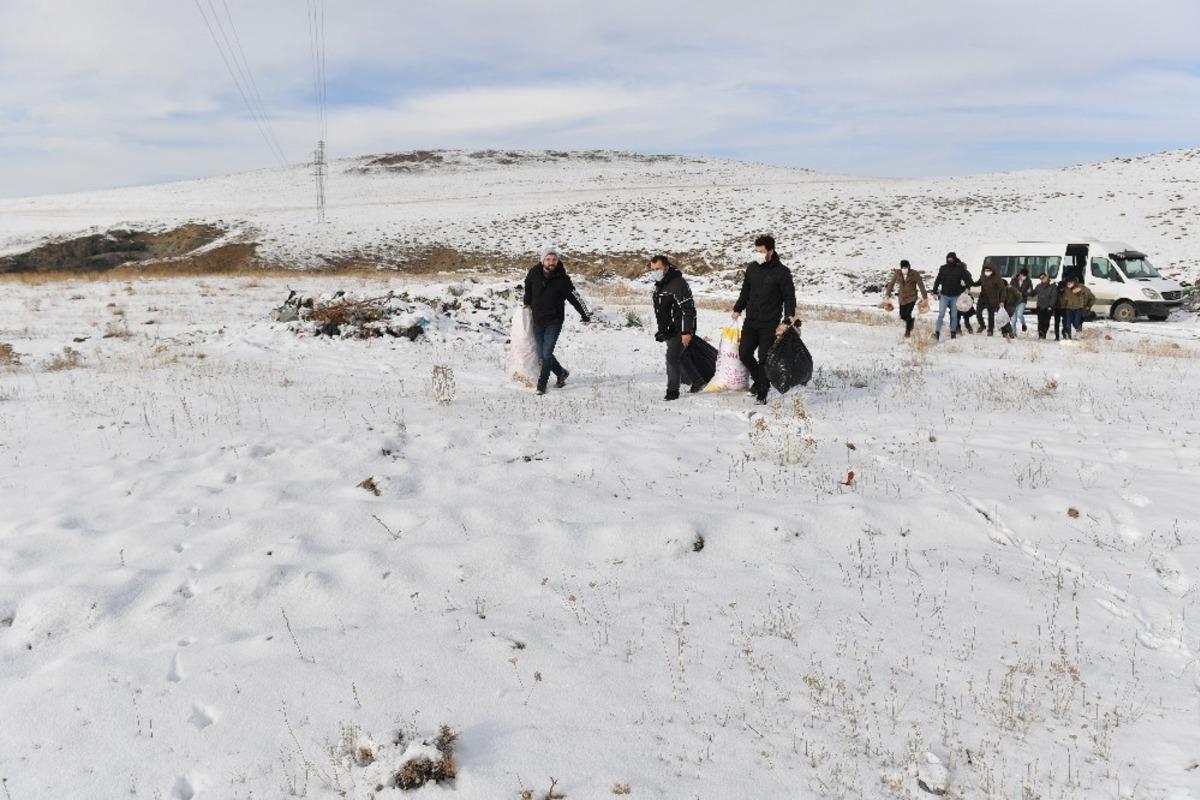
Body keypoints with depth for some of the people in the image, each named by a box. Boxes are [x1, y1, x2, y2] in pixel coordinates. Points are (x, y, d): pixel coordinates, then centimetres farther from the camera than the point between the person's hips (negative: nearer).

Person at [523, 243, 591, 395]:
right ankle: (561, 372, 31)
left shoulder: (562, 278, -13)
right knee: (542, 353, 8)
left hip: (554, 321, -4)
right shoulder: (534, 273, -5)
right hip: (538, 320, 4)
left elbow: (574, 297, -12)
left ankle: (542, 384, 1)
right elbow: (528, 286, 18)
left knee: (547, 353, -10)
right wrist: (527, 303, 22)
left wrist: (585, 314, -15)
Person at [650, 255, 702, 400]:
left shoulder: (677, 284, -19)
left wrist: (687, 332, -26)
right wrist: (662, 331, 24)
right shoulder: (659, 285, 12)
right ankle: (696, 382, 33)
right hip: (669, 331, 10)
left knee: (672, 357, -14)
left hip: (680, 330, -10)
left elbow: (688, 309, -23)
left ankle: (673, 391, -4)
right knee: (678, 358, 16)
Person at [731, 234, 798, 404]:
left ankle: (762, 393, 8)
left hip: (770, 324, -5)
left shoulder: (782, 272, -8)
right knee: (744, 353, 5)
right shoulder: (752, 268, 6)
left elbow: (790, 298, -5)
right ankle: (759, 379, 30)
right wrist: (737, 309, 22)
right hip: (750, 321, 5)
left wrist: (786, 321, -12)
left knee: (764, 359, -4)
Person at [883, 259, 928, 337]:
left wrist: (924, 296, -7)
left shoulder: (915, 274, -16)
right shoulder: (897, 273, -9)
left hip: (911, 298, -3)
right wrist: (888, 294, 3)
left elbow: (921, 285, -9)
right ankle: (911, 321, 41)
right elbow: (891, 283, 2)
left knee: (908, 314, -12)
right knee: (902, 316, 5)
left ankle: (908, 331, 10)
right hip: (902, 298, 3)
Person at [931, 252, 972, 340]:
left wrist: (967, 287, -14)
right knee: (941, 314, -9)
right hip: (944, 295, 0)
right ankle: (937, 333, -11)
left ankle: (953, 332, 22)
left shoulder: (960, 268, -2)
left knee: (954, 315, 9)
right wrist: (935, 292, 4)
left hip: (955, 296, 0)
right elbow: (937, 280, 7)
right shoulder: (943, 268, 2)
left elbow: (967, 278, 2)